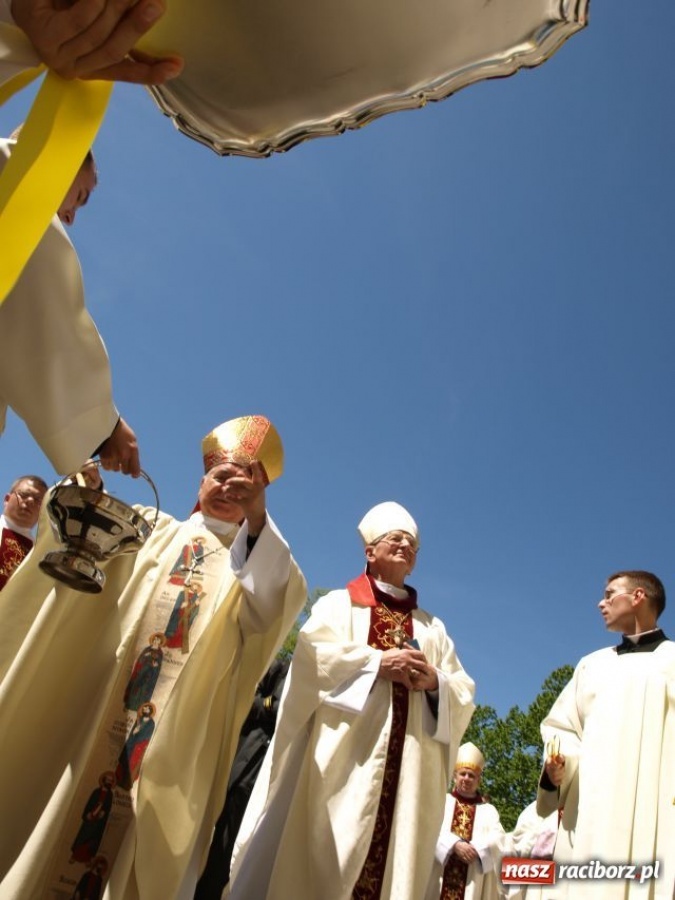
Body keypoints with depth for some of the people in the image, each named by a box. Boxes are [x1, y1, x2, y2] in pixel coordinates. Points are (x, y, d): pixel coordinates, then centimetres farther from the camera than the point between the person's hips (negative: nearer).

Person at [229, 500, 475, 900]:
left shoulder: (432, 627, 22)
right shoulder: (339, 604, 13)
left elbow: (463, 693, 13)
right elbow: (311, 654, -6)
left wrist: (435, 681, -9)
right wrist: (378, 661, -12)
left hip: (407, 767, 3)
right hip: (342, 755, -3)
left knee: (393, 862, -1)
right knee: (317, 864, -7)